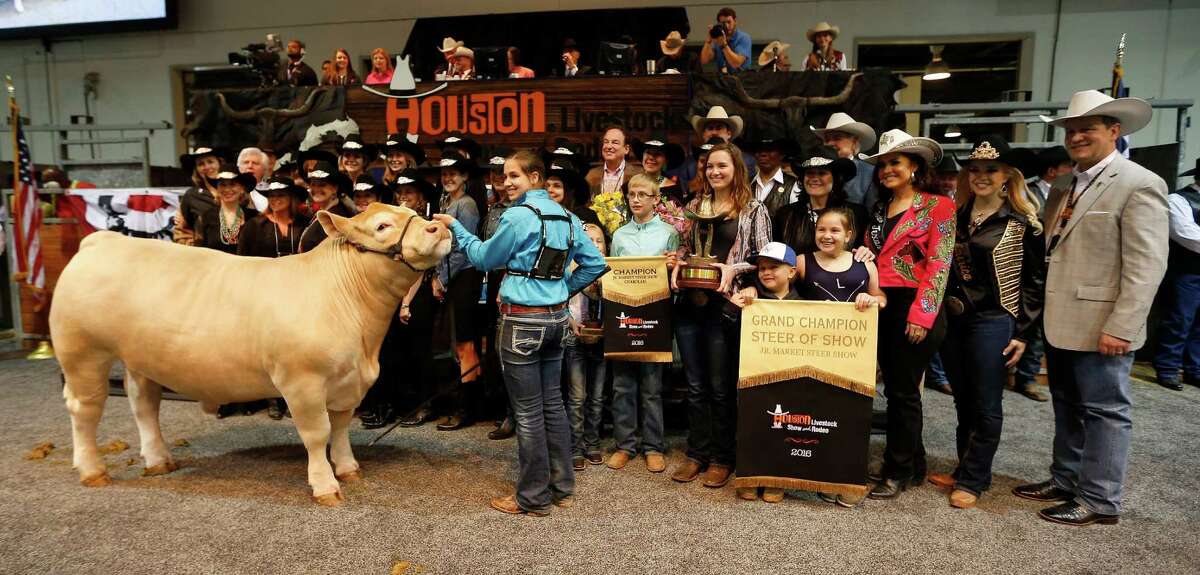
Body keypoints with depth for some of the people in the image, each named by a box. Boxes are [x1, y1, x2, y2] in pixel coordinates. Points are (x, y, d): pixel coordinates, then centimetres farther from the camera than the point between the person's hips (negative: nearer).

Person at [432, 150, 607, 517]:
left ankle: (533, 498, 13)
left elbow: (484, 259, -2)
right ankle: (562, 488, 25)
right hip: (556, 318, 7)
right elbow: (594, 264, 10)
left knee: (528, 411, 2)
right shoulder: (567, 217, 8)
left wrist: (456, 227, 9)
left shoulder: (519, 216, -12)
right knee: (552, 403, 15)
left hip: (523, 321, -7)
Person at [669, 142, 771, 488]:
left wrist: (733, 269, -17)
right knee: (695, 385, 12)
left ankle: (722, 458, 19)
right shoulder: (695, 205, 13)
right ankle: (696, 453, 23)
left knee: (721, 387, 5)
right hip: (690, 304, 4)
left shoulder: (753, 210, 0)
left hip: (724, 306, -4)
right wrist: (677, 265, -1)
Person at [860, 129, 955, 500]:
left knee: (903, 391, 0)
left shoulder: (937, 206, -5)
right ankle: (913, 464, 26)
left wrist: (922, 314, -17)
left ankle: (898, 472, 13)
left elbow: (939, 264, -11)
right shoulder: (879, 209, 15)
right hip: (881, 307, 7)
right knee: (894, 388, 12)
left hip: (914, 308, -6)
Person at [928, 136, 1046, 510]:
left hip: (993, 323, -5)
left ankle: (973, 480, 15)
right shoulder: (957, 215, 9)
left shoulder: (1023, 223, -5)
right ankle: (964, 469, 27)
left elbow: (1035, 281, -5)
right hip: (952, 320, 5)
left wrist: (1024, 334, -9)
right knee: (963, 401, 14)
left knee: (985, 406, 3)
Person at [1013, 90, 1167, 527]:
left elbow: (1146, 266, -17)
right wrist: (1042, 315, 11)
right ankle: (1065, 480, 31)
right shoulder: (1065, 186, 14)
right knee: (1067, 408, 18)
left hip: (1100, 326, -8)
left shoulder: (1139, 185, -11)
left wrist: (1121, 327, -21)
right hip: (1061, 323, 8)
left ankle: (1100, 500, 15)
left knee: (1103, 411, 4)